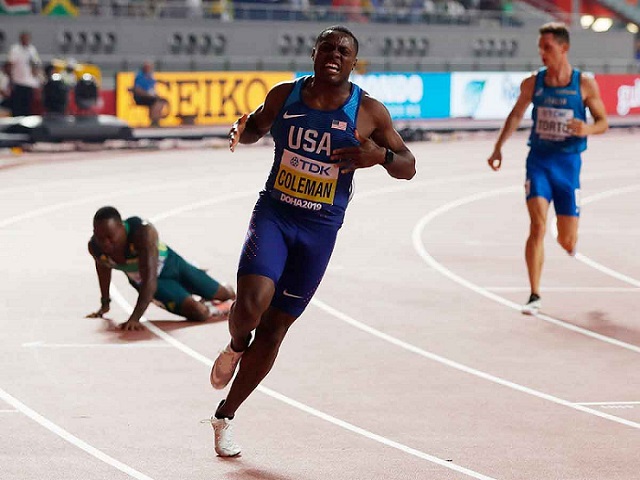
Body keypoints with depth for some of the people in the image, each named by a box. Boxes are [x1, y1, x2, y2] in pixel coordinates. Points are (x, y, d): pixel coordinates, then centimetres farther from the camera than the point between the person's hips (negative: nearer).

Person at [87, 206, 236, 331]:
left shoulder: (143, 233, -42)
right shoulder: (94, 247, -26)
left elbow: (149, 279, -46)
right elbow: (103, 267, 1)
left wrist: (134, 318, -53)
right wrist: (105, 303, 10)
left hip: (170, 264, -2)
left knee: (223, 295, 17)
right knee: (198, 313, -17)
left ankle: (229, 292, 56)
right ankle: (209, 309, 20)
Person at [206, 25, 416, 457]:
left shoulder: (369, 111, -4)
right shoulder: (284, 96, 0)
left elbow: (408, 167, 2)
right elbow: (257, 126, 20)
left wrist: (381, 154, -21)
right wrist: (241, 130, -4)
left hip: (320, 230, 0)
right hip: (273, 214, 0)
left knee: (274, 329, 6)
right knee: (250, 305, -24)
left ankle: (225, 417, 22)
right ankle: (236, 348, 14)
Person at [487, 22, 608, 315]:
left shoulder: (584, 84, -6)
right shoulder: (532, 83, -1)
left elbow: (603, 122, 1)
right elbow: (516, 115, 15)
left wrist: (587, 129, -22)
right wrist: (498, 148, 7)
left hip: (568, 162, 0)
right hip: (538, 161, 0)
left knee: (567, 242, 4)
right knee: (537, 226, -17)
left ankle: (569, 240, 46)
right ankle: (534, 296, -13)